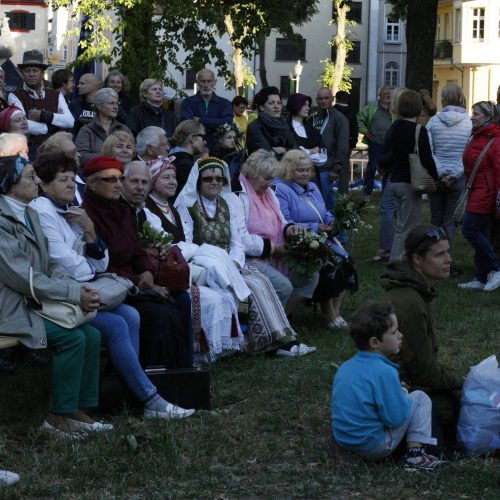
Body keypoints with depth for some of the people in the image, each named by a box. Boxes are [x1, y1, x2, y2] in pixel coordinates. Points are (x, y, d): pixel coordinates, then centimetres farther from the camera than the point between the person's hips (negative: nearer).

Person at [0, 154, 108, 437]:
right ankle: (58, 415, -10)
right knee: (73, 338, -21)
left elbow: (48, 266, 12)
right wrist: (74, 294, -19)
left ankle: (78, 410, -1)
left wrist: (79, 287, -7)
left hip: (32, 303, 8)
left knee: (92, 334, -7)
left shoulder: (30, 214, 11)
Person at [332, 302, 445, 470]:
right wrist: (403, 397, 1)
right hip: (374, 447, -8)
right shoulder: (384, 373, -20)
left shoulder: (346, 367, 5)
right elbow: (396, 418, -19)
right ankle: (415, 455, -1)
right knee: (420, 398, 2)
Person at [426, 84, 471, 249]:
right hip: (458, 180, -1)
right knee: (450, 221, 5)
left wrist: (441, 172, -9)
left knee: (436, 220, 12)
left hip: (436, 178, 1)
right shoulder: (470, 123, -6)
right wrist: (455, 175, -12)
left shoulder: (433, 121, -2)